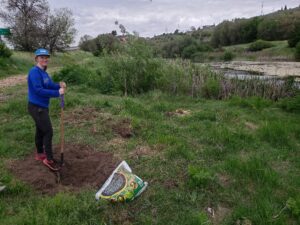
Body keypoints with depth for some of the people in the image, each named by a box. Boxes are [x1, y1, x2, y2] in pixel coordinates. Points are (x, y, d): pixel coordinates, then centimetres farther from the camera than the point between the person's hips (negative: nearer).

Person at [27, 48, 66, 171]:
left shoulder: (43, 72, 10)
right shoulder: (34, 72, -19)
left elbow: (50, 85, 8)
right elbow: (38, 90, -28)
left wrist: (59, 85, -13)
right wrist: (57, 93, -27)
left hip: (41, 107, 10)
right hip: (37, 107, -9)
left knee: (40, 130, 20)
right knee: (48, 132, -5)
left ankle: (40, 154, 36)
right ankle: (49, 159, 7)